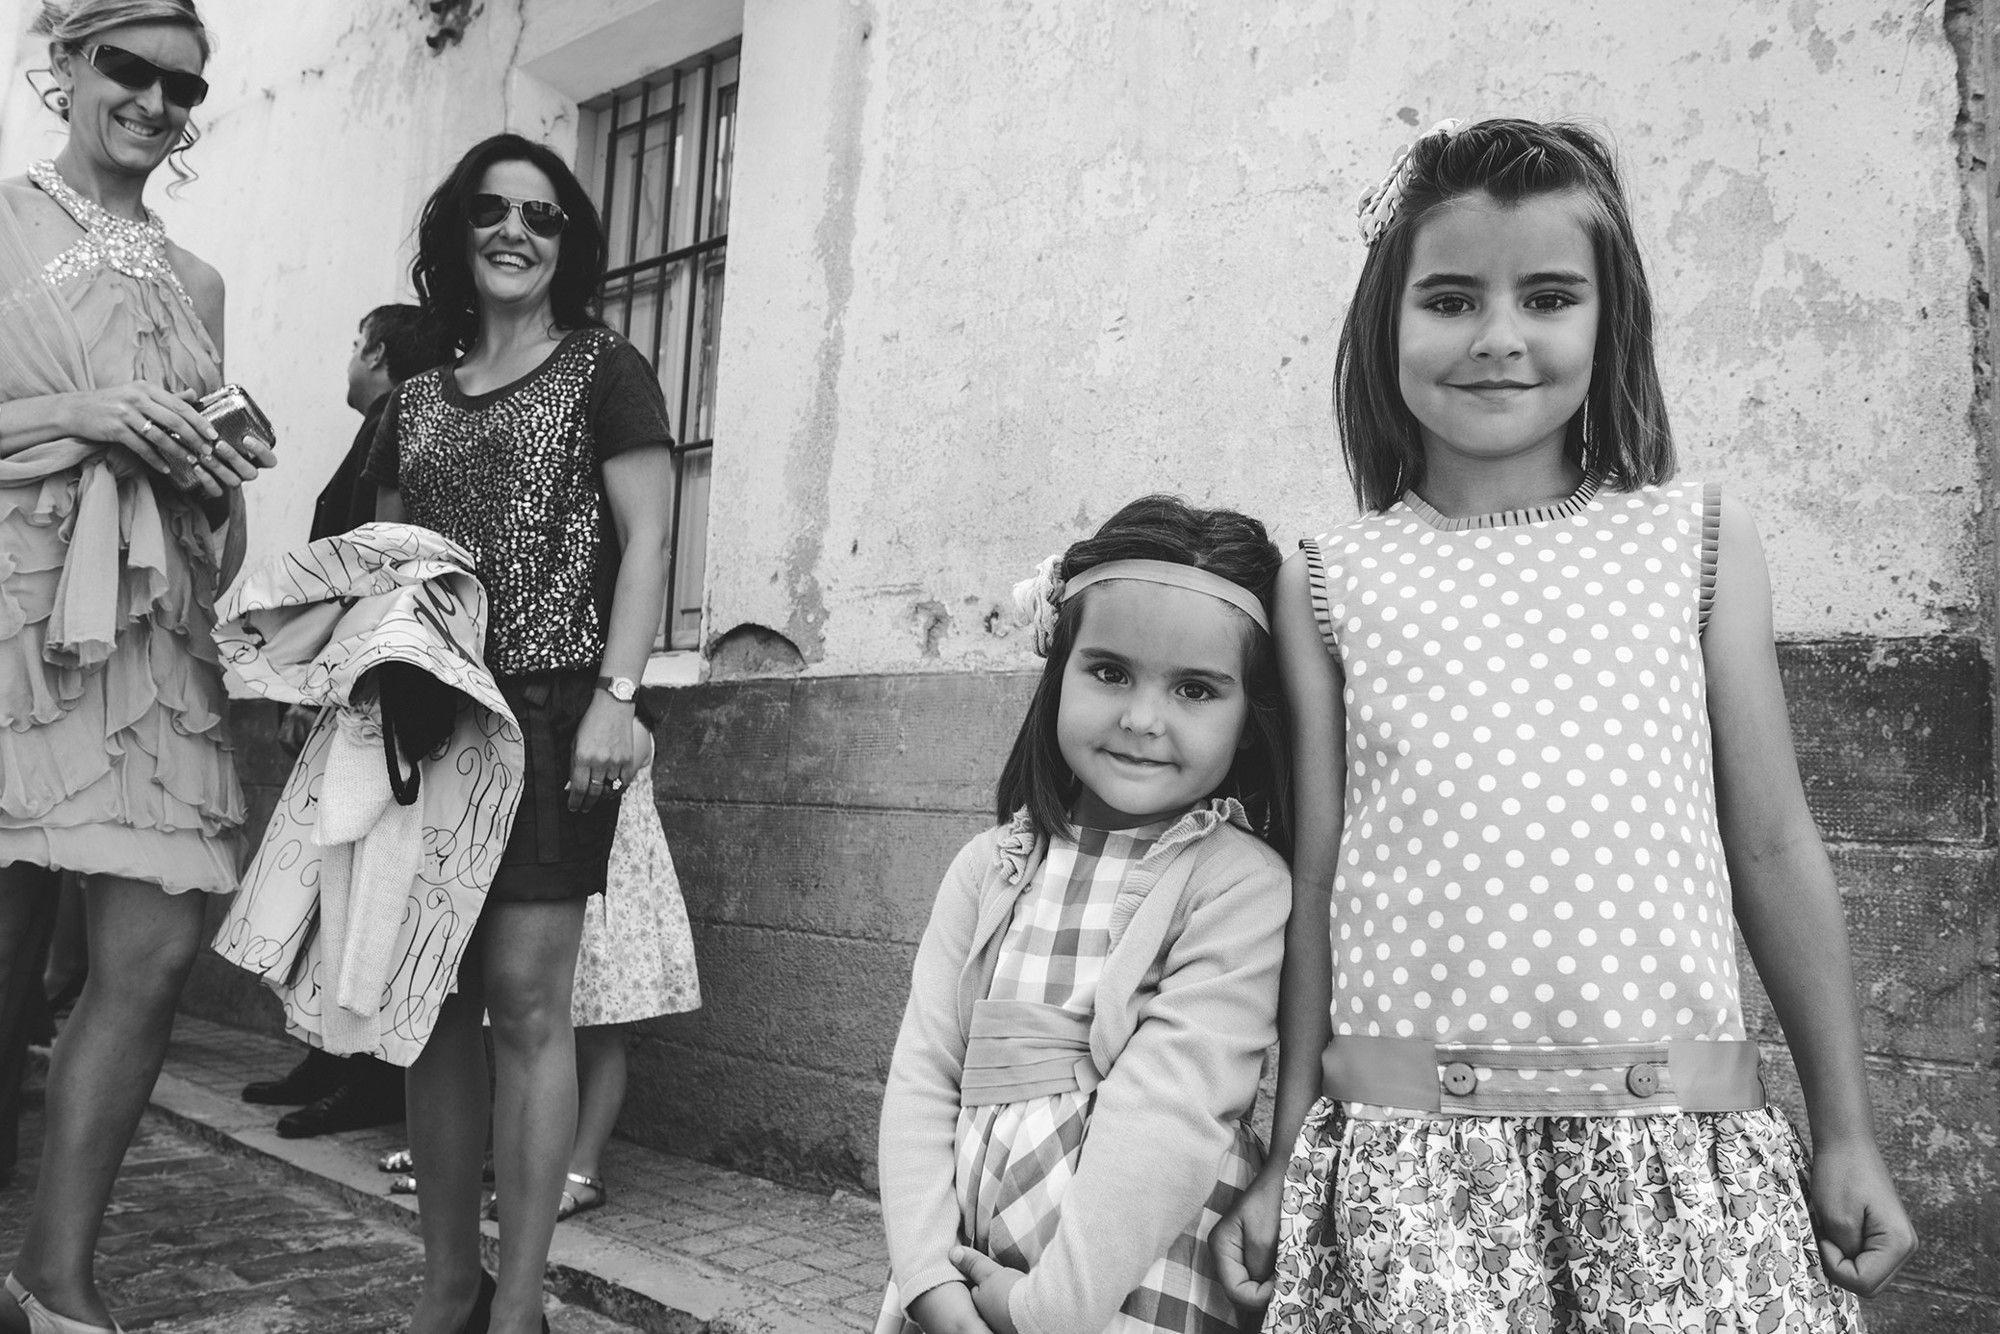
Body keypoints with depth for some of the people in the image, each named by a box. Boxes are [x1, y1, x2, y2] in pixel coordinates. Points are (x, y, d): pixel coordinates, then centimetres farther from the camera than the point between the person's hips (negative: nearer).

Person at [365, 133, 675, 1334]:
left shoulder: (605, 372, 6)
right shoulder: (416, 401, 19)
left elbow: (646, 539, -3)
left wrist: (616, 695, -14)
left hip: (551, 708, -5)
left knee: (527, 997, -7)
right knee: (433, 999, 5)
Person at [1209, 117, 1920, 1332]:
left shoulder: (1699, 539, 4)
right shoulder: (1332, 584, 2)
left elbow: (1772, 845, 8)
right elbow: (1321, 875, 5)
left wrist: (1845, 1132, 11)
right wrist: (1290, 1154, 8)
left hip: (1682, 1136, 1)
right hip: (1403, 1144, 0)